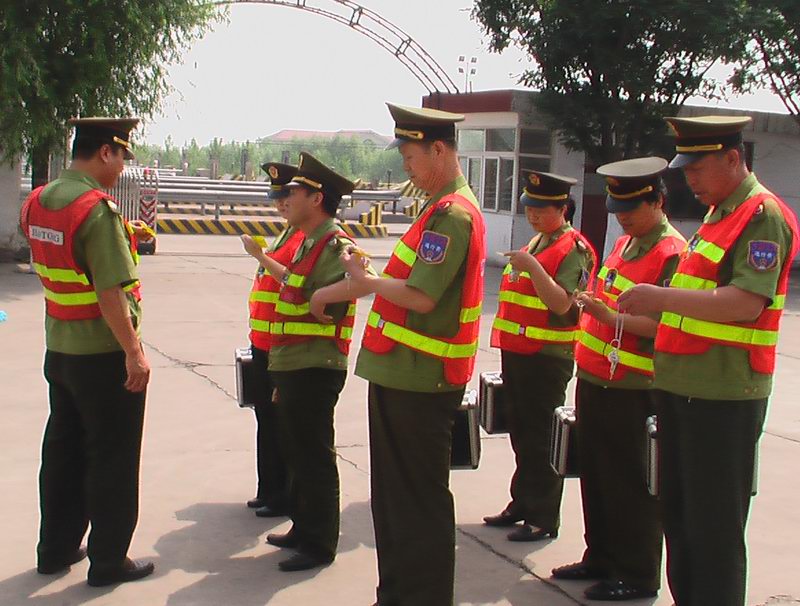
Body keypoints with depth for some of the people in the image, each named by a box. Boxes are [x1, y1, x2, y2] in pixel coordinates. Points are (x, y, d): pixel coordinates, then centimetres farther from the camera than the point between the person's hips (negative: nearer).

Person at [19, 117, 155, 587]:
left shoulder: (37, 202, 5)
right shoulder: (98, 209, -21)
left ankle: (57, 548, 30)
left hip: (59, 349, 8)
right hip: (104, 353, -8)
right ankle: (108, 561, 14)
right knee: (113, 458, 4)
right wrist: (134, 351, -21)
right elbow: (111, 291, -25)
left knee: (64, 450, 19)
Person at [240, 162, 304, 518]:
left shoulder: (307, 237, -14)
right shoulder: (289, 234, 17)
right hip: (264, 342, 10)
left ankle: (283, 497, 7)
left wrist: (262, 257, -26)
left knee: (280, 422, -3)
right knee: (266, 418, 15)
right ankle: (268, 490, 25)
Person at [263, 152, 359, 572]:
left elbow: (328, 307, -25)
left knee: (314, 458, -1)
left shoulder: (336, 246, -15)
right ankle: (302, 529, 30)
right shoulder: (308, 243, 17)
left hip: (314, 370, -10)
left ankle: (319, 545, 8)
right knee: (297, 453, 18)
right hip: (293, 368, 10)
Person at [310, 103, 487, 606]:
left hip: (420, 382, -10)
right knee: (393, 496, 18)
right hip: (403, 375, 10)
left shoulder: (452, 213, -17)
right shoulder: (444, 208, 16)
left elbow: (421, 295, -25)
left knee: (419, 501, 0)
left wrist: (365, 281, -10)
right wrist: (362, 280, 6)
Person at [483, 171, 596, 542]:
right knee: (521, 434, 15)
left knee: (541, 440, -3)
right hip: (518, 354, 9)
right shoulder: (537, 242, 17)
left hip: (547, 358, -9)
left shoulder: (574, 248, -11)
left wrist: (533, 267, -29)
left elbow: (561, 303, -21)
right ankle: (522, 504, 26)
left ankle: (543, 518, 5)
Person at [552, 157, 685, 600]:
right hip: (595, 380, 9)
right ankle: (601, 557, 30)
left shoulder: (673, 253, -15)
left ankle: (637, 576, 12)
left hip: (632, 391, -9)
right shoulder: (626, 243, 14)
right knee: (595, 476, 16)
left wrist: (610, 315, -27)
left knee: (630, 485, 0)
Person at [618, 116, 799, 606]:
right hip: (684, 386, 10)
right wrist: (650, 311, 14)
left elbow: (746, 303, -25)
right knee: (679, 512, 16)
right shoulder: (720, 214, 17)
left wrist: (662, 297, -26)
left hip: (724, 395, -10)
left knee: (715, 525, -2)